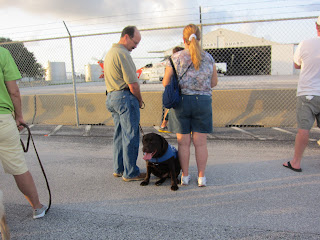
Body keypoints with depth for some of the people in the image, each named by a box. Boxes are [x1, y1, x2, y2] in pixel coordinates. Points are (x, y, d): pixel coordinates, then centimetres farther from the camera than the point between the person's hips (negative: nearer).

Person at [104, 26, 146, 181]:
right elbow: (133, 84, -17)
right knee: (130, 136, -2)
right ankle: (130, 173, 6)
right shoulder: (123, 54, -14)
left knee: (119, 135, 15)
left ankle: (118, 169, 24)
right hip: (125, 97, -10)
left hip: (111, 97, 10)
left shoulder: (110, 52, 18)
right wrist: (140, 101, -1)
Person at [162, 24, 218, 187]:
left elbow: (166, 83, -2)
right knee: (200, 142, 8)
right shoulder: (208, 58, 0)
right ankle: (201, 177, 16)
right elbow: (214, 82, 8)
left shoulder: (175, 58, -5)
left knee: (183, 142, 8)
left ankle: (185, 176, 18)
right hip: (203, 102, 1)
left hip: (181, 102, -1)